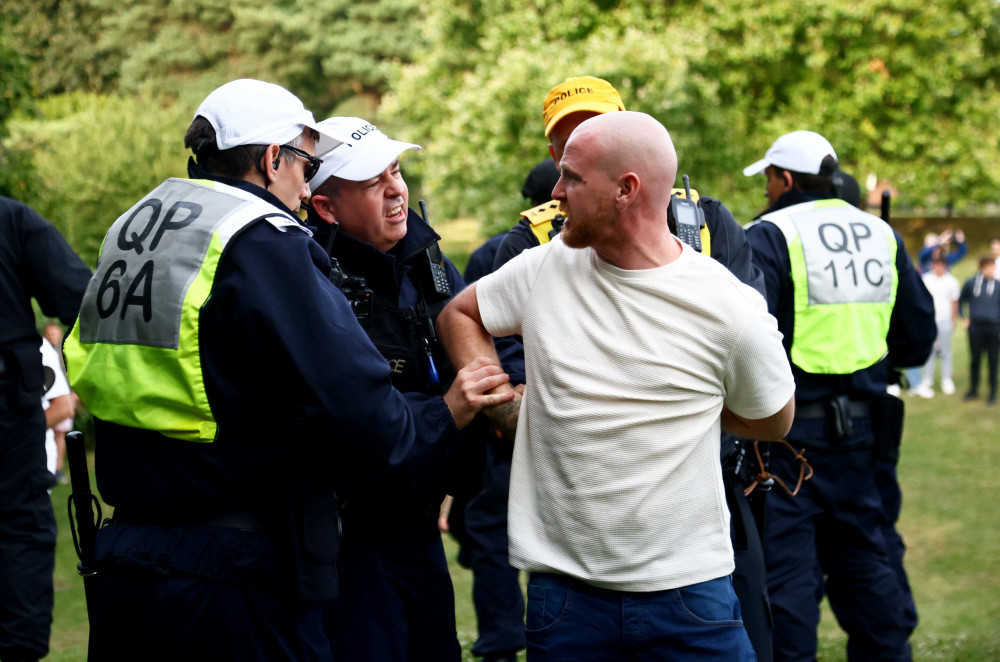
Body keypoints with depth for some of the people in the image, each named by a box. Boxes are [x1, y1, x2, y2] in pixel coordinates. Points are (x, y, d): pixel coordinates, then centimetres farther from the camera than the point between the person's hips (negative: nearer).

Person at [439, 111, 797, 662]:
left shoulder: (729, 308, -8)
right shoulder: (543, 270, 0)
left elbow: (773, 422, 8)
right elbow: (459, 314, 18)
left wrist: (681, 395, 1)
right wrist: (506, 408, 5)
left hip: (688, 590, -2)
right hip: (563, 587, 2)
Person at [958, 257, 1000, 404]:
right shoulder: (971, 283, 5)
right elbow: (961, 301, 17)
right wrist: (964, 318, 9)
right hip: (975, 326, 0)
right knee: (975, 358, 6)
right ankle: (973, 389, 19)